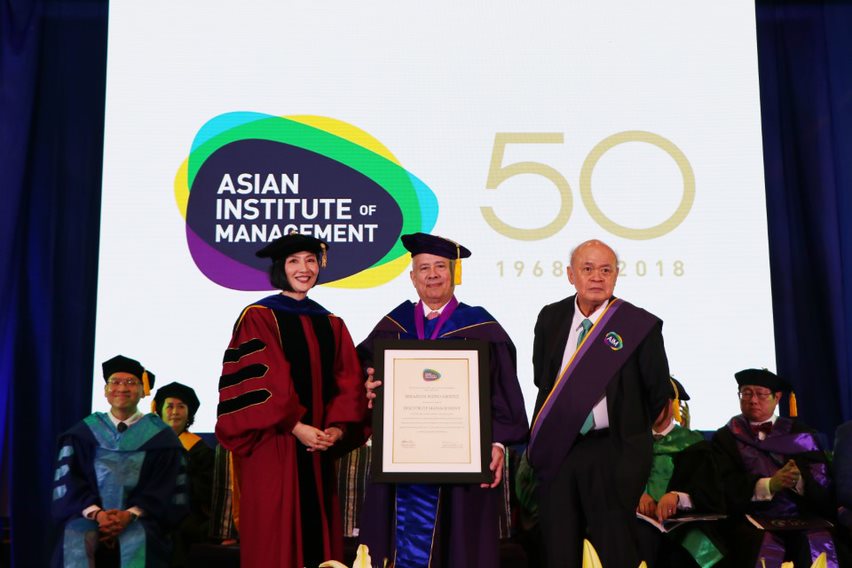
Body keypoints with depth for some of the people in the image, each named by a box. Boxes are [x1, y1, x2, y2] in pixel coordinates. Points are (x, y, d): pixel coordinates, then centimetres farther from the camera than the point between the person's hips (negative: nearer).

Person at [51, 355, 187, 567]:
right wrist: (96, 513, -14)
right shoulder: (84, 432, 11)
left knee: (137, 541, -34)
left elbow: (163, 485, 0)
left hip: (139, 517, -1)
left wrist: (130, 514, -16)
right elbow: (71, 479, 3)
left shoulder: (159, 436, 6)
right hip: (88, 514, 1)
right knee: (77, 538, -31)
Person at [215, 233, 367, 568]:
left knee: (319, 534, 6)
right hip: (272, 448, -5)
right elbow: (257, 380, -11)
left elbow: (348, 383, 7)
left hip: (318, 451, 5)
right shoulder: (258, 317, -2)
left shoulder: (331, 325, 14)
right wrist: (296, 426, -17)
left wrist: (338, 427, -9)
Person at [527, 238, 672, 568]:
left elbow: (658, 392, 1)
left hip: (613, 454, -3)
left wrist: (628, 431, 10)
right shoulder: (550, 319, 5)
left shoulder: (641, 325, -7)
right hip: (556, 451, 4)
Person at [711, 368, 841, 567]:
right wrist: (769, 485, -18)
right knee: (765, 548, -32)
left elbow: (822, 482, 3)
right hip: (752, 519, -2)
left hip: (802, 515, 2)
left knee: (818, 545, -28)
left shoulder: (800, 433, 15)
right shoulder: (725, 437, 10)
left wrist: (799, 481, -18)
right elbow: (724, 485, -4)